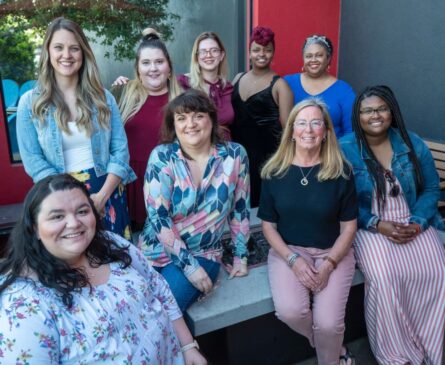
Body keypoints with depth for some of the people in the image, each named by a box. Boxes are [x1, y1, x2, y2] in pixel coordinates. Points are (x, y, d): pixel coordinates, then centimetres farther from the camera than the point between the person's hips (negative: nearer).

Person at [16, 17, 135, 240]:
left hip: (107, 192, 1)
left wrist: (102, 196, -14)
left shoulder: (103, 98, 2)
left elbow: (120, 150, -2)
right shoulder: (30, 103, -2)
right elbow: (33, 161, -5)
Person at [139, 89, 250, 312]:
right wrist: (189, 266, -17)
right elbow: (158, 217, -14)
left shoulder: (234, 155, -5)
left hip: (203, 254, 0)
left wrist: (240, 256, 6)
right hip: (157, 250, 0)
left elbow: (240, 208, 5)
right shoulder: (162, 157, -10)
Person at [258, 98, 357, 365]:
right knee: (289, 311, -24)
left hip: (333, 252, 0)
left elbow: (349, 226, -1)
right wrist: (294, 260, -12)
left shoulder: (341, 172, -3)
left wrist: (328, 264, -13)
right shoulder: (274, 172, -2)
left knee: (328, 323, -18)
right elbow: (268, 225, 0)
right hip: (287, 251, 1)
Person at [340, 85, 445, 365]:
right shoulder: (344, 149, -7)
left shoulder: (413, 143, 3)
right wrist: (378, 225, -16)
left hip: (413, 224, 3)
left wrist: (417, 224, -11)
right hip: (370, 226, -3)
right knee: (383, 278, -27)